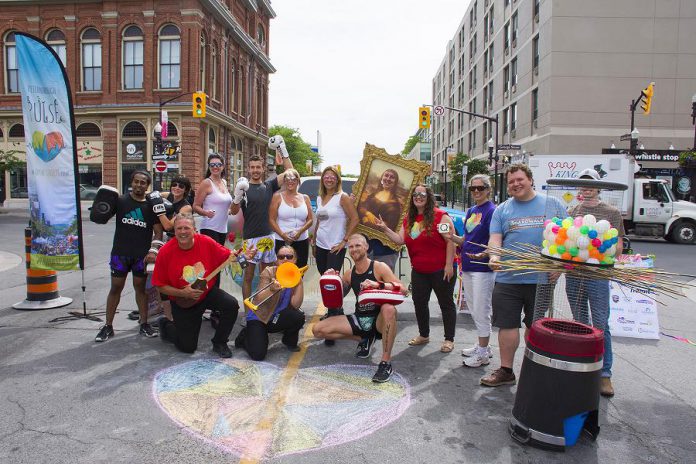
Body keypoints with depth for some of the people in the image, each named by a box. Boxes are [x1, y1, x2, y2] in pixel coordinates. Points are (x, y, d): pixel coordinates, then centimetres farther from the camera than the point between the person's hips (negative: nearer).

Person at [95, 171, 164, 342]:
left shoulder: (151, 205, 3)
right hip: (120, 252, -1)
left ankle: (144, 324, 17)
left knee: (140, 287, 9)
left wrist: (153, 251, -10)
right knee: (115, 288, 4)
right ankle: (108, 326, 13)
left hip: (142, 255, 1)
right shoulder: (120, 201, 1)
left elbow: (158, 231, 2)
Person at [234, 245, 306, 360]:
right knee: (258, 354, -21)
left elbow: (295, 305, -17)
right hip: (258, 317, -3)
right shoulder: (269, 272, -14)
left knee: (298, 317, -28)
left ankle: (290, 341, 5)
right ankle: (245, 336, 14)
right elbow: (258, 300, -23)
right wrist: (272, 289, -42)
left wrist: (300, 283, -25)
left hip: (277, 317, 3)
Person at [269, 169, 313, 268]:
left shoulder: (305, 198, 10)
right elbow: (272, 219, -2)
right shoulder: (278, 196, 2)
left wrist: (300, 231, -12)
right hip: (282, 241, -3)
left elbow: (310, 219, 6)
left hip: (302, 240, 3)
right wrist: (282, 234, -16)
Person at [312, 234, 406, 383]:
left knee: (389, 308, -40)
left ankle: (386, 363, -26)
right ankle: (365, 337, 10)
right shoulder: (348, 274, 5)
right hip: (359, 319, 5)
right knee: (318, 330, -6)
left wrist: (378, 284, -35)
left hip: (379, 320, -5)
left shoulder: (379, 267, -9)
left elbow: (403, 289, -21)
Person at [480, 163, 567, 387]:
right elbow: (495, 238, -1)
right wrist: (494, 257, -21)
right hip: (508, 279, 1)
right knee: (507, 325, 6)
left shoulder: (552, 204, 5)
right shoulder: (502, 209, 8)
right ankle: (506, 371, 21)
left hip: (542, 279, -1)